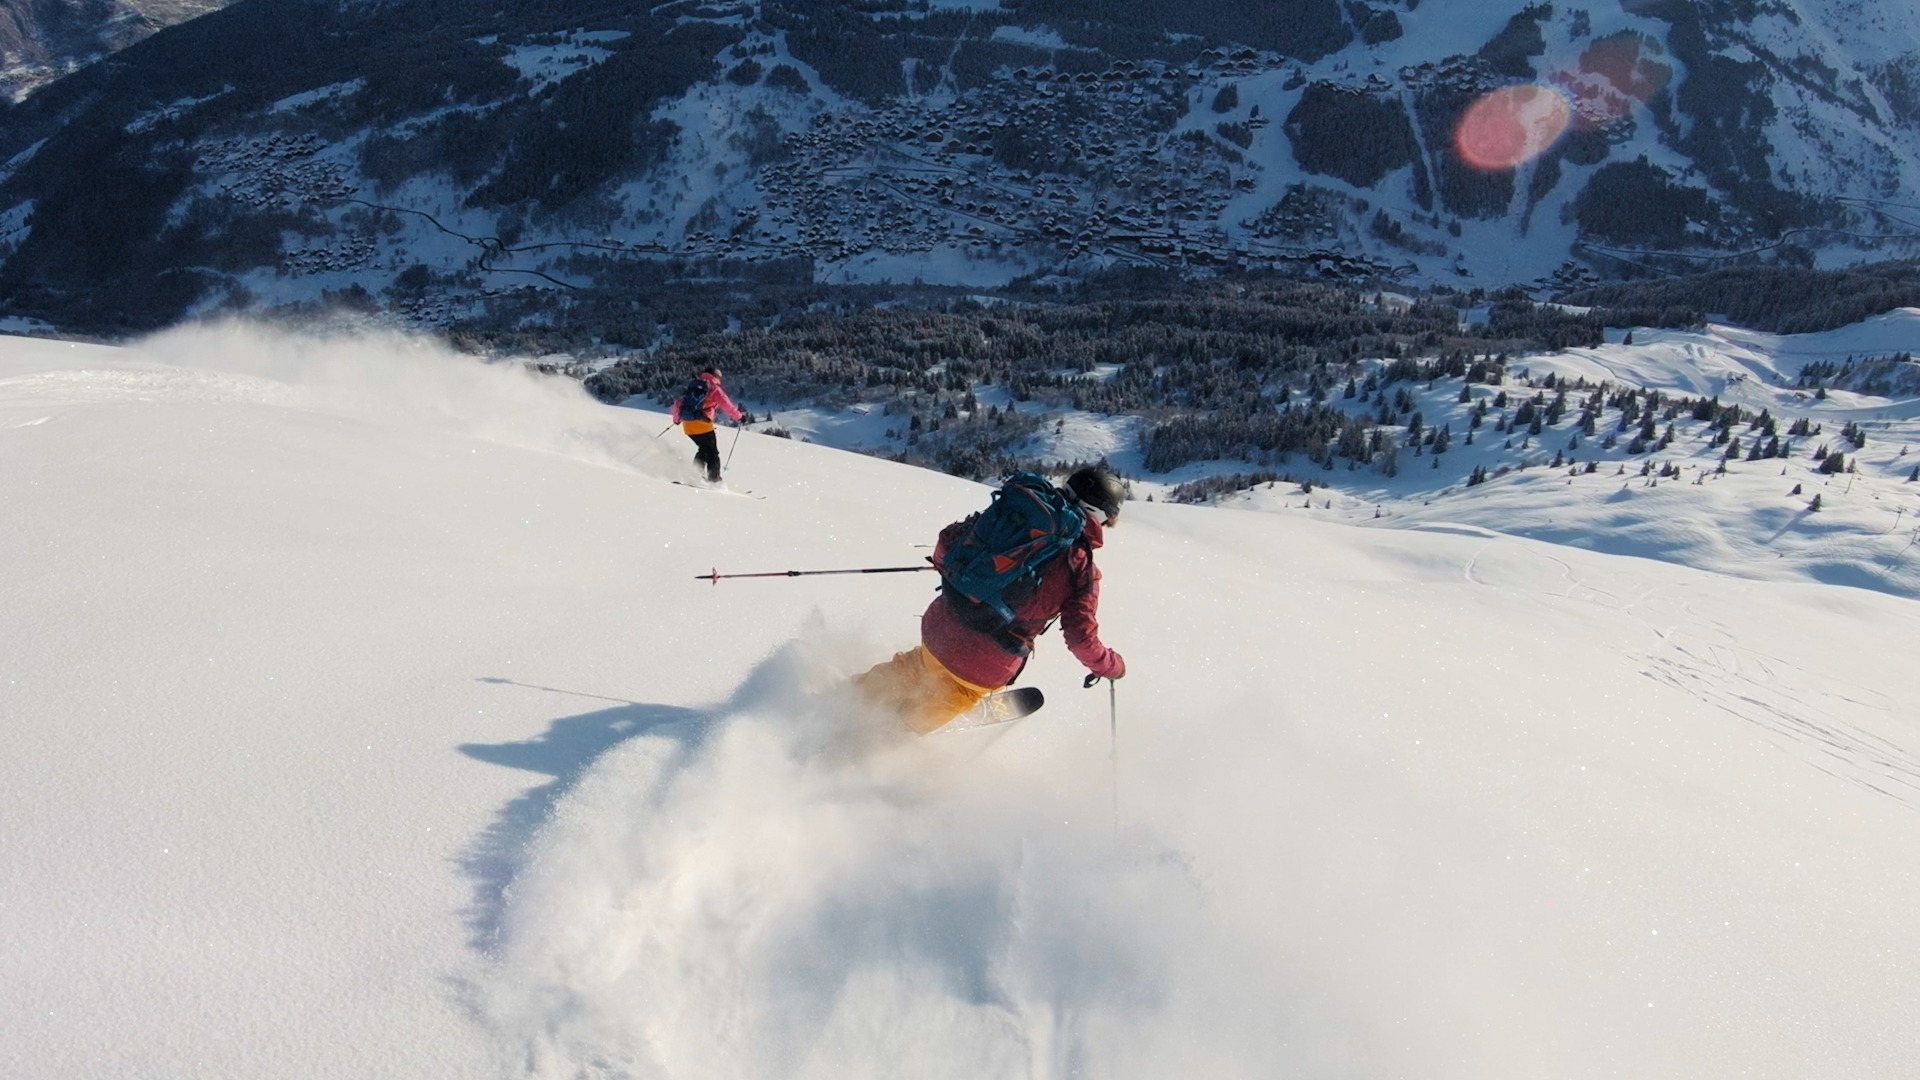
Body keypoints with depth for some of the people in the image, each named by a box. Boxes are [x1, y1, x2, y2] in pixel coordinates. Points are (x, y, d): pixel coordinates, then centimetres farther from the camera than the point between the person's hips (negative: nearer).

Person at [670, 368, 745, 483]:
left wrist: (676, 419, 35)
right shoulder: (714, 389, 2)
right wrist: (739, 416, 7)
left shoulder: (691, 387, 19)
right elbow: (727, 406, -6)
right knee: (712, 452, 7)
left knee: (703, 449, 23)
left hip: (687, 425, 6)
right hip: (702, 425, -6)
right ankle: (714, 478, -2)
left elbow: (678, 404, 21)